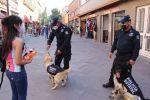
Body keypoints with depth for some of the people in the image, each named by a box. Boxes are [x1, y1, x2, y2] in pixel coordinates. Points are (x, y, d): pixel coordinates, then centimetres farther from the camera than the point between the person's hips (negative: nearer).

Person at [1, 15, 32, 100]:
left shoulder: (7, 39, 3)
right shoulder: (19, 41, -23)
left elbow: (10, 56, 9)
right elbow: (18, 62, -23)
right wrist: (28, 61, -6)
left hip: (9, 71, 8)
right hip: (18, 72, -8)